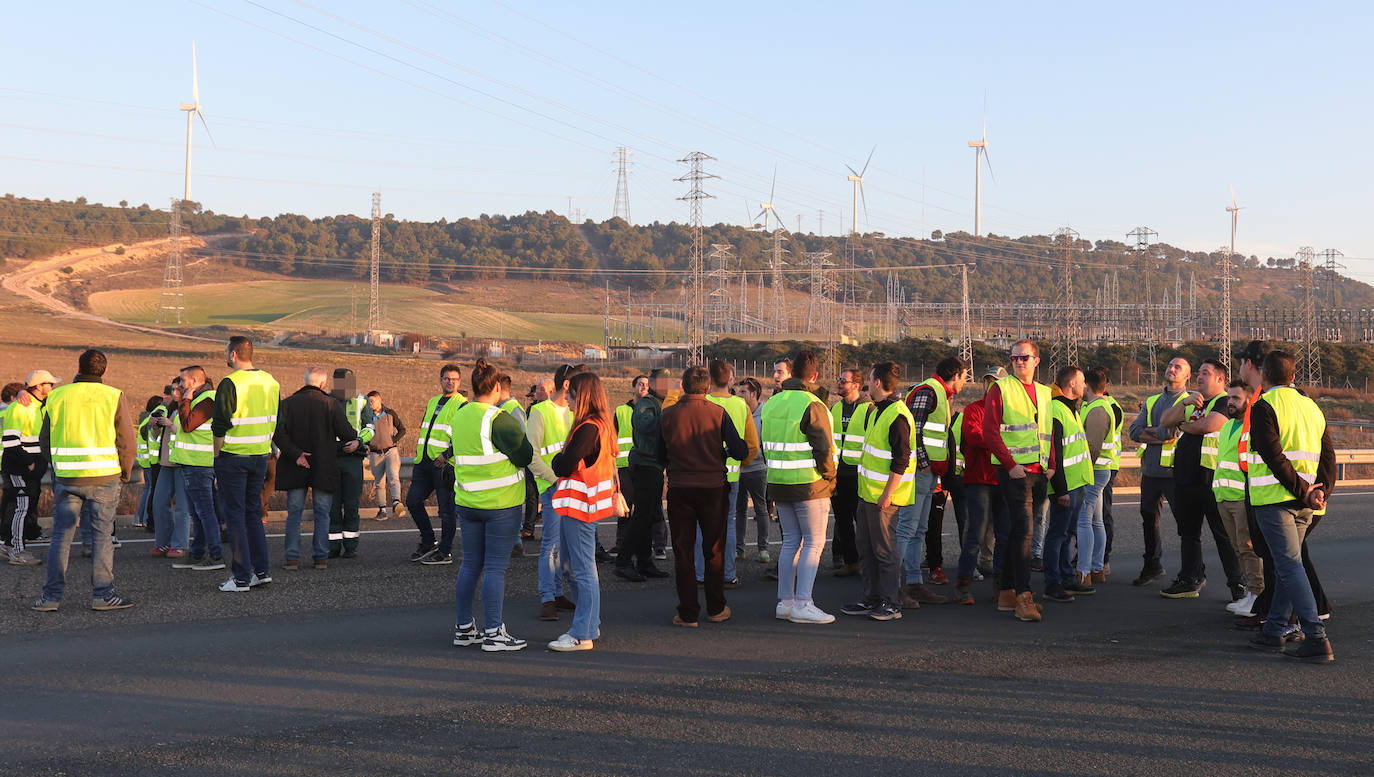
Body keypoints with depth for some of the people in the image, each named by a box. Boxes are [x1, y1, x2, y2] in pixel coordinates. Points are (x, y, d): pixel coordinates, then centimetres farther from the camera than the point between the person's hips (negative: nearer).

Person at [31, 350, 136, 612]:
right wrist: (126, 472, 9)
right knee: (102, 535, 3)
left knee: (60, 536, 9)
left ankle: (52, 595, 11)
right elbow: (126, 440, -5)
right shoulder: (113, 397, -4)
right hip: (104, 477, -2)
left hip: (66, 479, 2)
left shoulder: (57, 397, 5)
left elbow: (44, 441, 10)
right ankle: (102, 594, 4)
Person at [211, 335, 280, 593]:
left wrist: (217, 456, -4)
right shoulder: (271, 382, 7)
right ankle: (262, 570, 14)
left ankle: (242, 577, 1)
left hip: (233, 457, -6)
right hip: (261, 456, 6)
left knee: (234, 516, 1)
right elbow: (276, 422, 12)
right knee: (253, 513, 16)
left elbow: (220, 426, -16)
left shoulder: (230, 384, -14)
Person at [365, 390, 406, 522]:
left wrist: (393, 440, -3)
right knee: (379, 483, 4)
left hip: (391, 451, -3)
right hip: (376, 454, 3)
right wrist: (368, 444, 1)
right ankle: (382, 510, 12)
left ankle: (396, 503, -35)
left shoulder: (390, 413, 4)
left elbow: (402, 429, 7)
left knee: (393, 477, -21)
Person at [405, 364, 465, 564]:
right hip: (424, 462, 8)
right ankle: (428, 542, 22)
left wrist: (446, 455, -20)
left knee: (447, 508, -1)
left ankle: (445, 552, 7)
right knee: (412, 501, 8)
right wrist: (418, 450, 19)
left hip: (444, 465, -8)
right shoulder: (432, 402, 19)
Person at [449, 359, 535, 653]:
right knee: (495, 567, -2)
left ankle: (463, 628, 20)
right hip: (500, 504, -7)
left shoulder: (458, 415, 5)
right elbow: (526, 455, -12)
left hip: (466, 501, 7)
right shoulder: (499, 419, -17)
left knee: (470, 564, 14)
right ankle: (493, 633, 0)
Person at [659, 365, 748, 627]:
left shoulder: (668, 414, -4)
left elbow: (660, 456, 5)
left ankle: (688, 613, 8)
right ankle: (716, 608, 21)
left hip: (679, 489, 0)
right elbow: (741, 452, -9)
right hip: (713, 487, 0)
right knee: (714, 549, 13)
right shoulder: (719, 413, -8)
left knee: (683, 551, 7)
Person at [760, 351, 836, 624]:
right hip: (809, 484, -7)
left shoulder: (772, 403, 9)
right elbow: (823, 448, -16)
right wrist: (829, 478, -3)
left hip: (779, 483, 7)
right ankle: (802, 604, -4)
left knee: (791, 541, 14)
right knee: (813, 542, 0)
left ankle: (785, 600, 15)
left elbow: (764, 444, 15)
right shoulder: (812, 405, -15)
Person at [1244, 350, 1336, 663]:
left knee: (1290, 565, -8)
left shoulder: (1264, 407, -9)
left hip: (1275, 497, -8)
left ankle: (1316, 638, -14)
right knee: (1286, 563, 16)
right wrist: (1321, 491, -1)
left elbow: (1274, 457, -18)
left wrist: (1302, 491, -14)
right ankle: (1275, 631, 23)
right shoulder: (1311, 406, 16)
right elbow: (1328, 456, 9)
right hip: (1305, 505, 8)